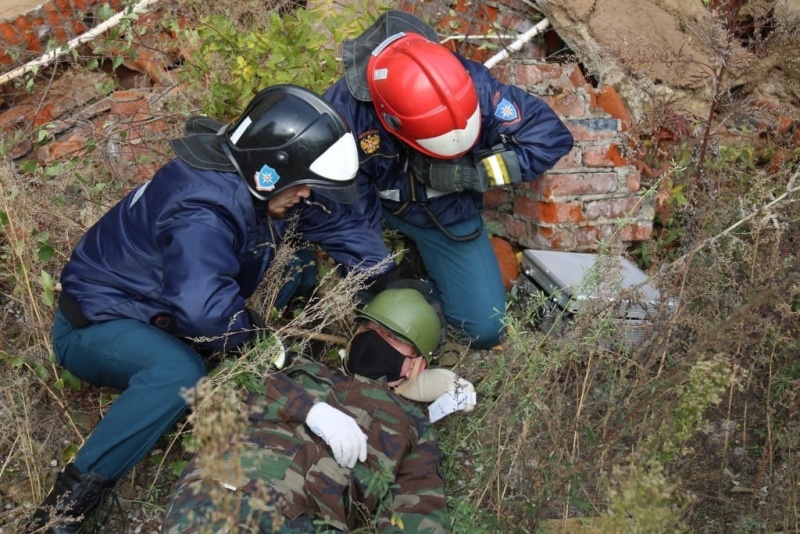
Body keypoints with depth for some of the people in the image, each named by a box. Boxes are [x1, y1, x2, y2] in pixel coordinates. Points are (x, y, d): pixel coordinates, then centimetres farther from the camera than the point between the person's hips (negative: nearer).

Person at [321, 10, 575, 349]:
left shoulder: (471, 83, -30)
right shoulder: (342, 110, -34)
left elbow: (552, 135, -26)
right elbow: (348, 212, -26)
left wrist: (468, 174, -34)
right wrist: (385, 281, -27)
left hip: (448, 214, 0)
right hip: (375, 207, 0)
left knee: (485, 329, -6)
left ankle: (424, 273, 23)